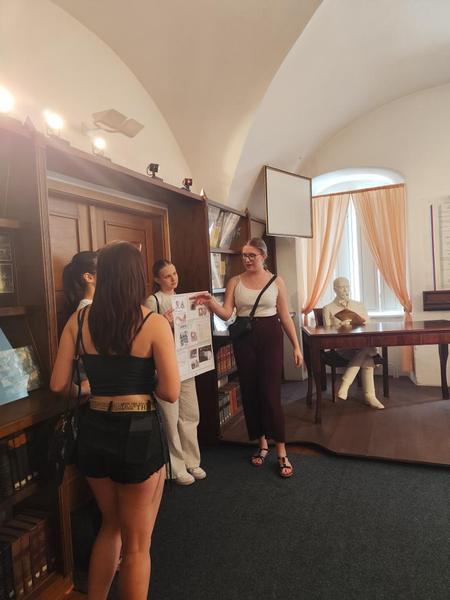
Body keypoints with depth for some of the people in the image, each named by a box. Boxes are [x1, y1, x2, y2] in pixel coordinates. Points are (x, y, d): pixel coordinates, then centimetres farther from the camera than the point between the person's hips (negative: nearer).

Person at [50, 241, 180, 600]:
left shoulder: (79, 320, -2)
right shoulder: (154, 323, -13)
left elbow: (58, 384, 1)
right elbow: (171, 393, -16)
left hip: (93, 432, 5)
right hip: (138, 435, -4)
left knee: (111, 526, 31)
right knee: (137, 544, 18)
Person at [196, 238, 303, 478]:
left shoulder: (276, 282, 2)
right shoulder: (235, 282, 5)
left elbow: (285, 317, 4)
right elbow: (226, 314, -3)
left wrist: (296, 346, 1)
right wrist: (211, 303, -23)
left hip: (270, 337, -2)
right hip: (243, 338, 2)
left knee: (271, 393, -5)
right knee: (250, 392, 8)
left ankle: (281, 453, 7)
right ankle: (262, 444, 27)